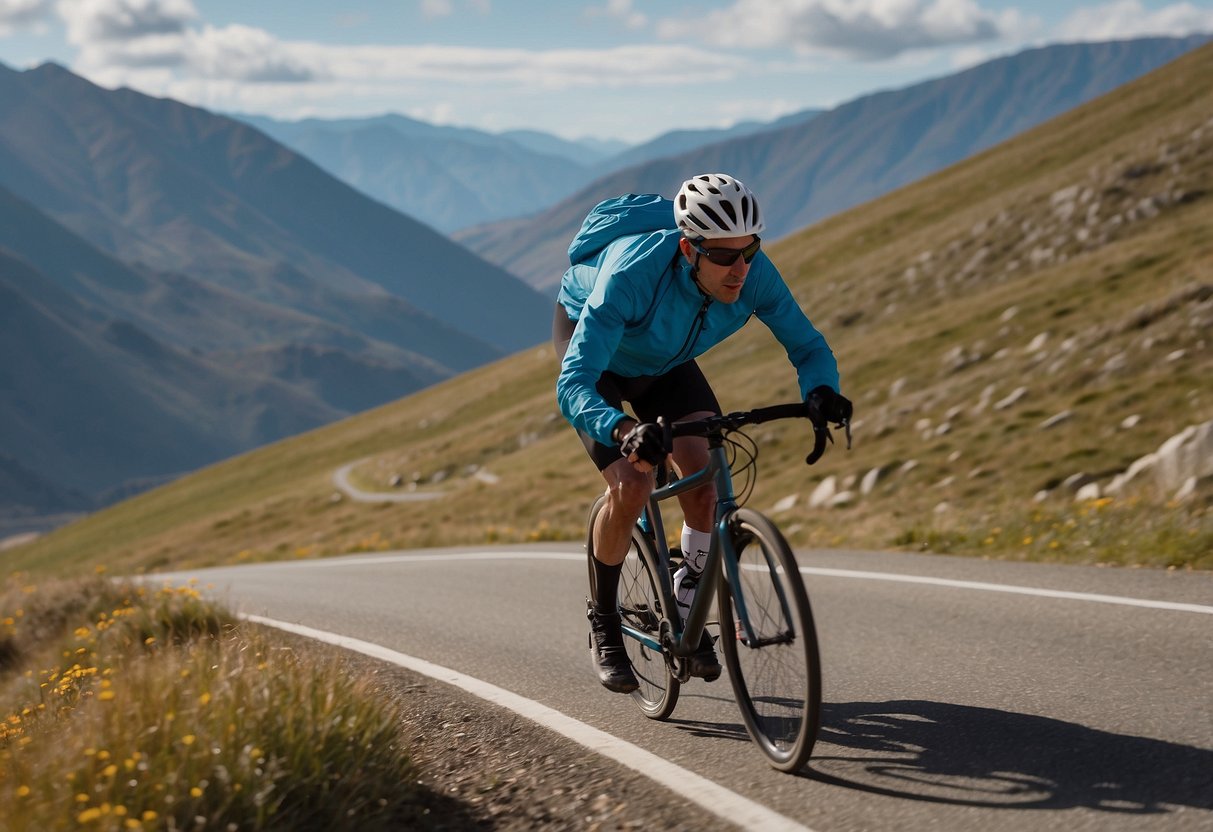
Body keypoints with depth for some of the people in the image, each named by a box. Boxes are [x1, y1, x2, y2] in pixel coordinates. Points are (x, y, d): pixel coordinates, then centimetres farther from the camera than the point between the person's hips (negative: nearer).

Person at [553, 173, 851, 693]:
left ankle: (689, 603, 9)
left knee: (707, 476, -16)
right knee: (632, 484, -22)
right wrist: (623, 429, -66)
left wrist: (821, 391, -42)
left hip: (665, 362, 4)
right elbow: (573, 385, -47)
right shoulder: (632, 275, -43)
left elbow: (808, 346, -19)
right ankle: (602, 620, 2)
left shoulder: (754, 273, -30)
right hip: (592, 347, -4)